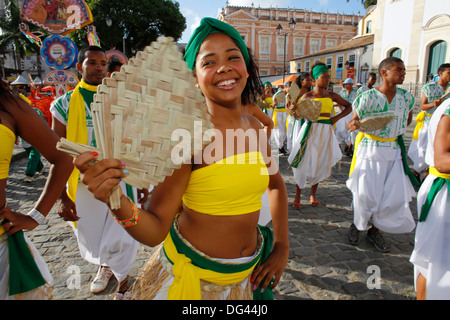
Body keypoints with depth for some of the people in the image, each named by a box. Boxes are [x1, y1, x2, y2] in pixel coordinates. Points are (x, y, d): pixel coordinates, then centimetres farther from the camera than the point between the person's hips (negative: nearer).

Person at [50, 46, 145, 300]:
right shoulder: (65, 104, 0)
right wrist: (61, 196, -6)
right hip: (84, 184, 1)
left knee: (119, 239, 1)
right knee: (90, 239, 16)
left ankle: (124, 282, 29)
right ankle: (105, 265, 50)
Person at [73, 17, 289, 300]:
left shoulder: (256, 128, -5)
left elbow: (277, 185, 12)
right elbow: (155, 231, -19)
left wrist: (282, 247, 6)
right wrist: (117, 201, -39)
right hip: (191, 275, -5)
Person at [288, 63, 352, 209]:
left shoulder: (332, 96, 8)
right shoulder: (308, 96, 0)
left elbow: (349, 106, 17)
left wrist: (337, 117, 3)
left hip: (326, 132, 4)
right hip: (311, 131, -3)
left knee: (321, 164, 8)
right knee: (305, 163, -4)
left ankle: (313, 194, 24)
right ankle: (298, 194, 11)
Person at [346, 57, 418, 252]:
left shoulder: (406, 97, 2)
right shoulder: (368, 97, -11)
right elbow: (352, 123, -6)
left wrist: (397, 131, 14)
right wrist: (354, 125, -27)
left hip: (394, 151, 4)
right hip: (370, 150, -4)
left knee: (396, 196, 0)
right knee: (366, 194, -2)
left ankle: (375, 230, 21)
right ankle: (356, 225, 25)